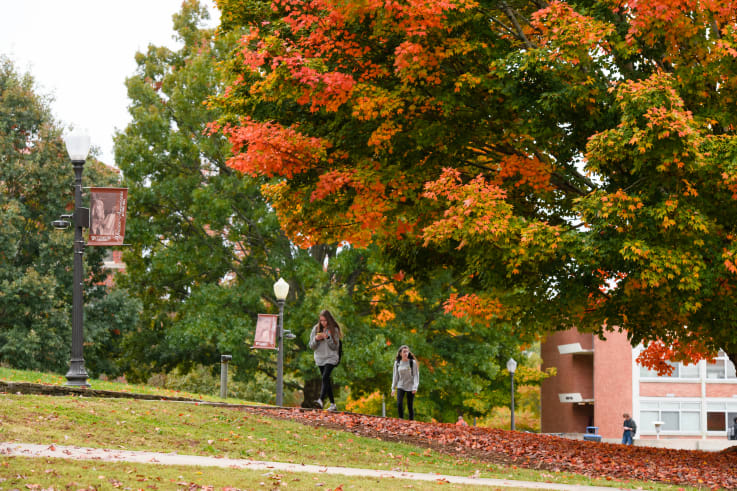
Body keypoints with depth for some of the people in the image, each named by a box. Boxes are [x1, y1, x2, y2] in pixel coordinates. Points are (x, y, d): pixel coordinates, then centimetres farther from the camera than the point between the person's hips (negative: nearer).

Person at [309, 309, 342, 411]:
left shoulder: (334, 330, -2)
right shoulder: (316, 329, 6)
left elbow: (335, 346, -4)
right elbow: (312, 346, 8)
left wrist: (328, 338, -18)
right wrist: (316, 339, -13)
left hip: (331, 358, -4)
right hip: (320, 359, 5)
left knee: (325, 377, -23)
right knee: (326, 381, 7)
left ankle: (321, 400, -38)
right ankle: (332, 404, 13)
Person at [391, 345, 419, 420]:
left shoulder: (413, 362, -7)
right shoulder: (397, 363, 2)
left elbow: (416, 375, -7)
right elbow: (395, 376, 9)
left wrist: (415, 387, -17)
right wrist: (393, 388, 8)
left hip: (410, 387, -2)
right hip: (401, 386, 2)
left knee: (410, 406, 0)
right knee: (399, 404, -14)